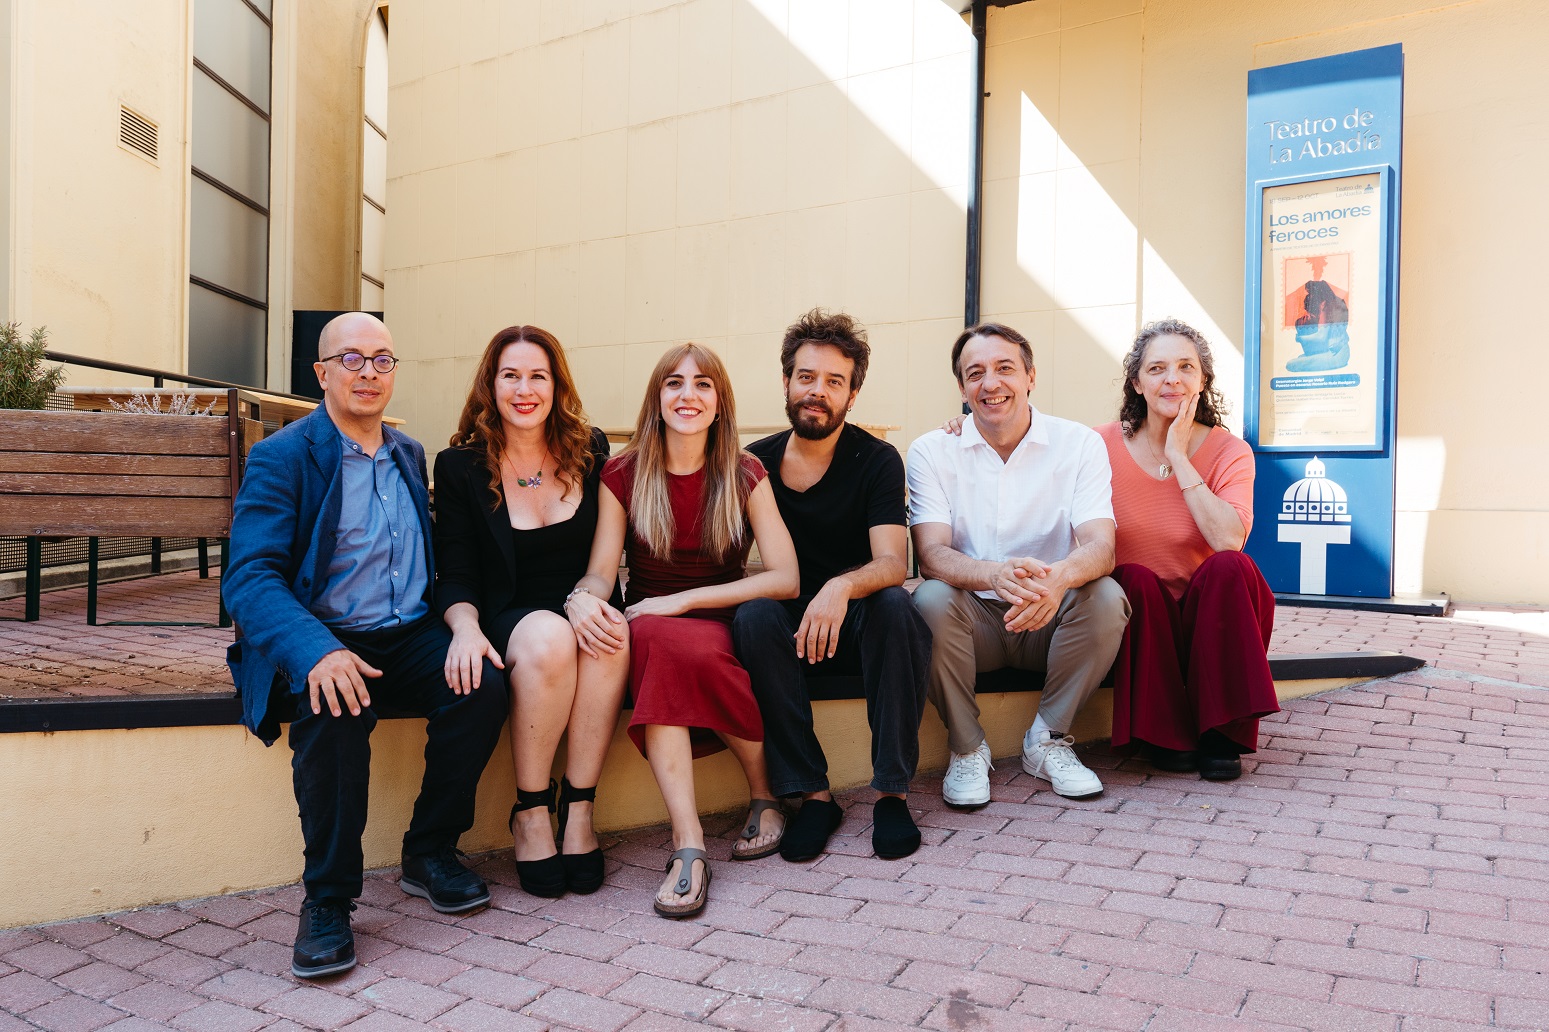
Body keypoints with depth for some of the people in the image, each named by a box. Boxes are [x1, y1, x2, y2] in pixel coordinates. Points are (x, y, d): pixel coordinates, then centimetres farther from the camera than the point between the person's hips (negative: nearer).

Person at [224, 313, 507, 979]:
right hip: (322, 641, -4)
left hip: (411, 635, 5)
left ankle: (430, 854, -4)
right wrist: (317, 652, -33)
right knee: (334, 706, -36)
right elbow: (250, 578, -14)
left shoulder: (410, 454, 16)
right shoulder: (280, 457, -2)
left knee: (481, 682, -24)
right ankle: (326, 899, -17)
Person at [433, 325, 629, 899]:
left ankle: (578, 808, -21)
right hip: (506, 619, -1)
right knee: (548, 638, -36)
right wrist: (465, 626, -26)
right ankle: (529, 811, -18)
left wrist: (588, 600, -18)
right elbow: (455, 575, -3)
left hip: (580, 610, 2)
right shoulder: (460, 466, 3)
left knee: (612, 635, -34)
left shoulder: (591, 453, 7)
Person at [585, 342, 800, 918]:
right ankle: (689, 844, -38)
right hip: (649, 625, 1)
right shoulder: (624, 475, 3)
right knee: (654, 641, -35)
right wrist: (582, 598, -29)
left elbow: (785, 578, -9)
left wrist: (683, 600, -17)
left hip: (720, 627, -1)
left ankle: (766, 795, -14)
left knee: (663, 641, -35)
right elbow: (600, 574, -2)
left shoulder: (744, 476, 0)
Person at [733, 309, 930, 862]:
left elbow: (892, 562, -18)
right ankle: (812, 792, -23)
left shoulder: (877, 460, -6)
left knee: (895, 605, -33)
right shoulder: (757, 461, 2)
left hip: (859, 627, -1)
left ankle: (891, 792, -22)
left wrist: (840, 588, -40)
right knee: (753, 614, -30)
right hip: (789, 625, 2)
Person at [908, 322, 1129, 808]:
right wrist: (998, 575, -40)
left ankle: (1047, 739, -5)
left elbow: (1100, 546, -17)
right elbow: (932, 554, -17)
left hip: (1052, 622, 1)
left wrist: (1059, 577, -42)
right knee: (932, 599, -31)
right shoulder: (932, 451, -5)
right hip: (975, 621, -1)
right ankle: (967, 748, -8)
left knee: (1105, 596, -28)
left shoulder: (1080, 444, -4)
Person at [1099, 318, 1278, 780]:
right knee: (1137, 580, -30)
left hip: (1209, 617, 0)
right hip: (1138, 621, 0)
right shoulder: (1103, 446, -4)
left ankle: (1222, 735, -16)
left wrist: (1179, 458, -20)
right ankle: (1166, 735, -14)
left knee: (1230, 568, -28)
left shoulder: (1229, 452, -5)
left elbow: (1229, 541, -22)